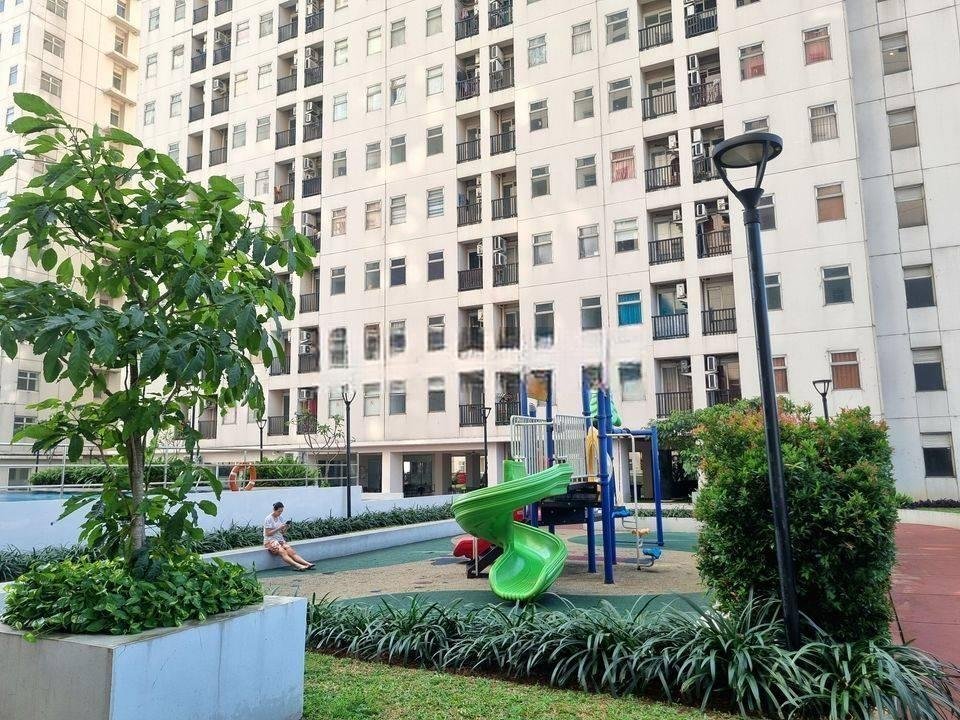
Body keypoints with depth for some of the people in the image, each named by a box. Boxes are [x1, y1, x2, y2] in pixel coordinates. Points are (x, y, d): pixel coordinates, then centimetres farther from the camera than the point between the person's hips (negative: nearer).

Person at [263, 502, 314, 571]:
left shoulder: (280, 518, 12)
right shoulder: (268, 519, -7)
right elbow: (268, 533, -12)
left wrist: (285, 528, -6)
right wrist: (278, 528, -19)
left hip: (280, 540, 6)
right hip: (270, 541, -6)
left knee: (291, 552, -19)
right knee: (283, 553, -32)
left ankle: (307, 564, -36)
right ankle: (298, 566, -51)